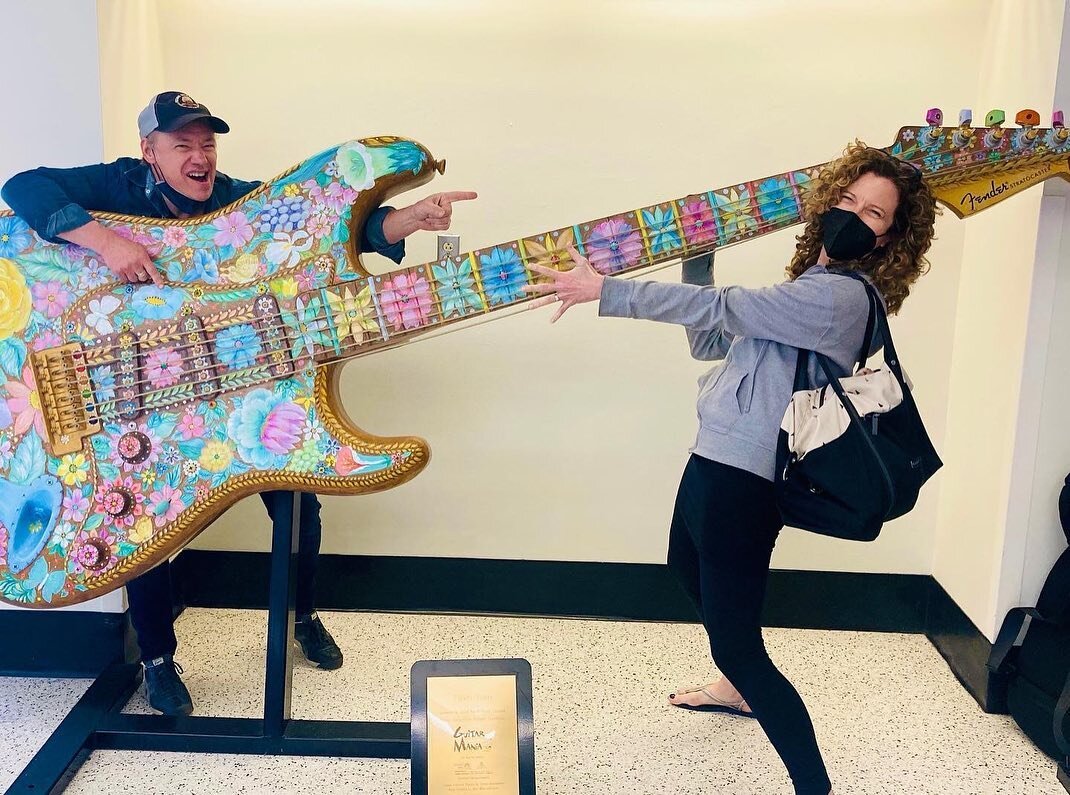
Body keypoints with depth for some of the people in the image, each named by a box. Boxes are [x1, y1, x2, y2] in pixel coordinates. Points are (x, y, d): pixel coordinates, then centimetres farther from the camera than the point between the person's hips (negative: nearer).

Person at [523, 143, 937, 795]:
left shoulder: (838, 296, -19)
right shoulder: (815, 288, 12)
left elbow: (718, 308, -24)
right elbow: (710, 341, 11)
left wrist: (603, 290, -21)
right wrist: (699, 260, 1)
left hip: (739, 481, -11)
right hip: (717, 463, 11)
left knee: (736, 641, -9)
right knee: (689, 568, 34)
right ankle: (739, 687, 54)